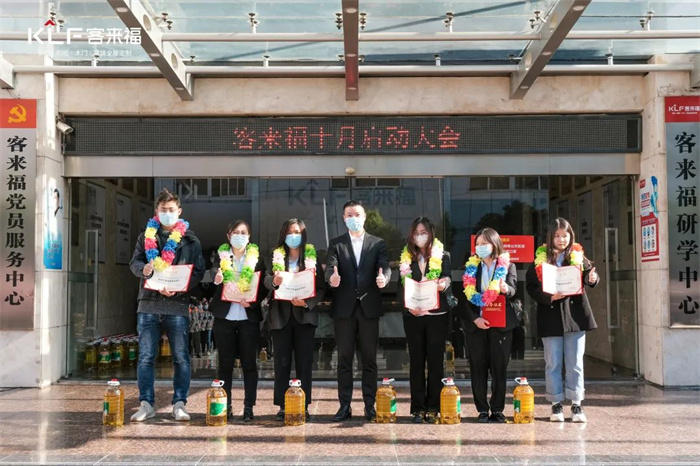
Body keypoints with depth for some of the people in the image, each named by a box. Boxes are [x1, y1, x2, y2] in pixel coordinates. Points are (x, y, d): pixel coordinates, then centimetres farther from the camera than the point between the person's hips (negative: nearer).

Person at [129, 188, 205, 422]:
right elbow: (134, 262, 12)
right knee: (146, 357, 2)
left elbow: (198, 271, 2)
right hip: (148, 303, 2)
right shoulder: (147, 236, 14)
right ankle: (146, 404, 10)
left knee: (181, 357, 0)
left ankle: (179, 404, 8)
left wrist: (179, 288, -15)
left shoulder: (190, 239, 8)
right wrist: (143, 269, -12)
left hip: (177, 304, -1)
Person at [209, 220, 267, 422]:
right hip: (224, 316, 1)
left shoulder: (257, 258, 6)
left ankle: (249, 407, 6)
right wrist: (216, 281, -23)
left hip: (249, 317, -1)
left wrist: (253, 301, -15)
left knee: (249, 363, 1)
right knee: (225, 363, 5)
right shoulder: (220, 257, 8)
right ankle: (225, 406, 11)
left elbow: (263, 287, 3)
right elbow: (213, 284, 0)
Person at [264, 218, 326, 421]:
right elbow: (265, 279, -4)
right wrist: (273, 281, -28)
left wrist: (307, 302, -15)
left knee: (304, 361, 1)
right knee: (281, 361, 1)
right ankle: (282, 406, 6)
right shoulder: (275, 257, 9)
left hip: (304, 314, -1)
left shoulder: (312, 258, 6)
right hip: (281, 315, 1)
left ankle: (304, 406, 6)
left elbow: (321, 287, 2)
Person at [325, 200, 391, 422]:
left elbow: (384, 267, -6)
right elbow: (330, 267, -7)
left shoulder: (378, 244, 8)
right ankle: (345, 405, 10)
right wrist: (332, 277, -31)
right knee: (344, 358, 4)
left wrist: (384, 277, -29)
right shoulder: (336, 244, 7)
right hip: (344, 308, 0)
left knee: (369, 359, 5)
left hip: (369, 307, 0)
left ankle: (370, 405, 11)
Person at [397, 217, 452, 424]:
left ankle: (433, 408, 5)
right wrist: (408, 304, -12)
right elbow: (401, 286, 6)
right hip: (412, 316, 2)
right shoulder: (406, 258, 10)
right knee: (416, 362, 5)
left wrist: (444, 284, -33)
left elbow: (447, 280, -9)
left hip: (437, 315, -2)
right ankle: (418, 408, 9)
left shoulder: (442, 256, 3)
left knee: (435, 361, 0)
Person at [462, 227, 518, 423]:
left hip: (501, 324, -2)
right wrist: (475, 318, -9)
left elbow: (512, 290, -9)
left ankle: (497, 410, 7)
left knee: (499, 368, 0)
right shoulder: (471, 267, 10)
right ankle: (482, 410, 9)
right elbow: (467, 296, 5)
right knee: (478, 368, 2)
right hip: (476, 324, 2)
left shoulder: (508, 266, 6)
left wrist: (505, 289, -33)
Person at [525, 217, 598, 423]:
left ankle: (576, 404, 13)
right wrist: (548, 297, -16)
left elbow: (589, 273, -3)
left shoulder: (578, 256, 6)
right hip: (551, 316, 0)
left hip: (575, 314, 1)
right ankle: (556, 404, 18)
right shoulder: (540, 259, 1)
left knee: (575, 363, 5)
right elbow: (530, 286, -2)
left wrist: (593, 278, -26)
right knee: (553, 363, 7)